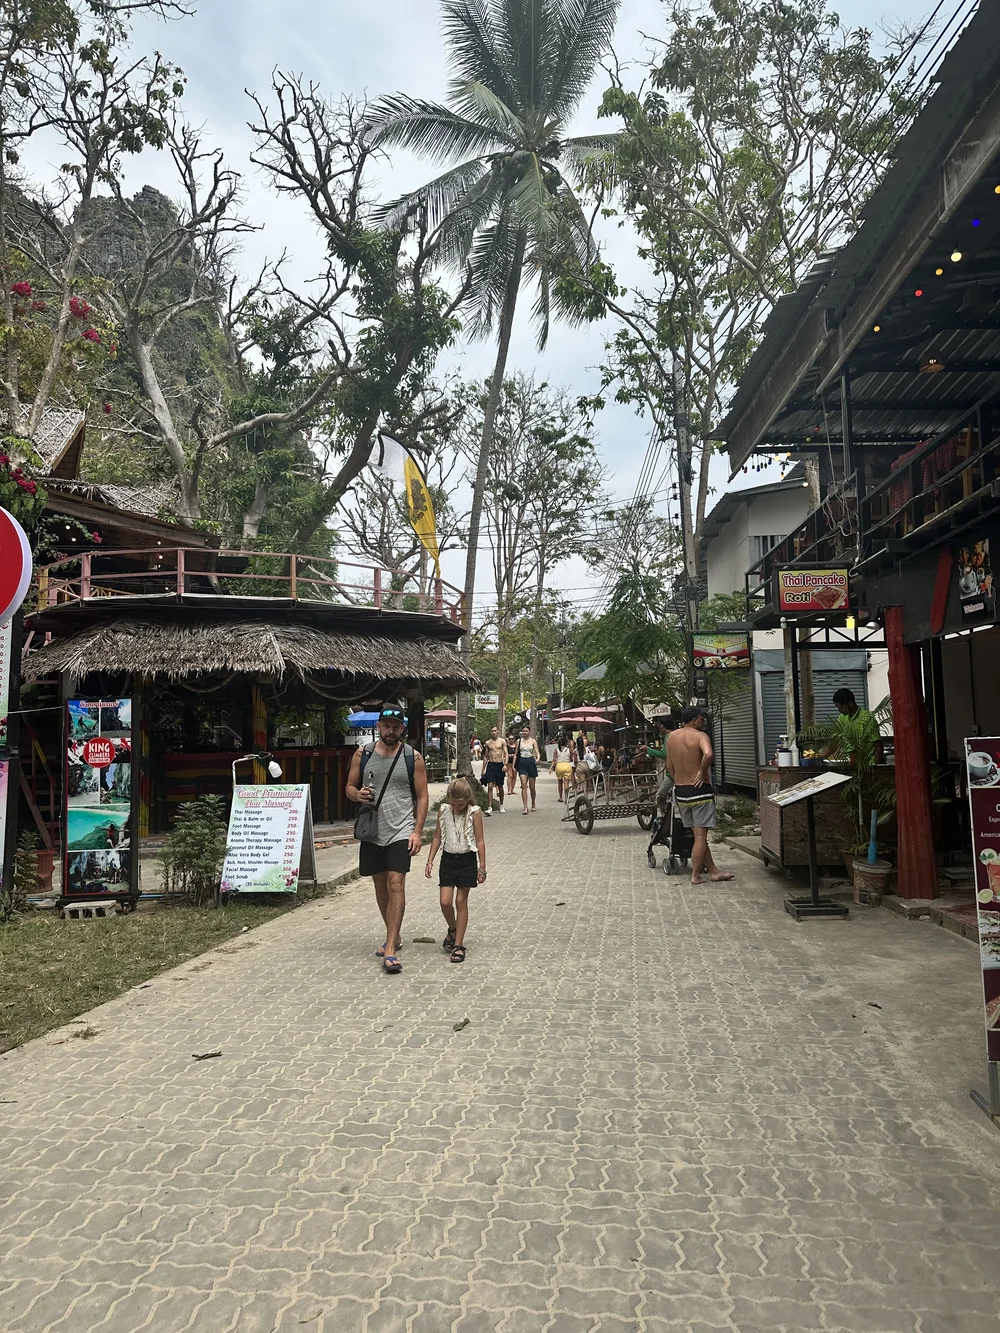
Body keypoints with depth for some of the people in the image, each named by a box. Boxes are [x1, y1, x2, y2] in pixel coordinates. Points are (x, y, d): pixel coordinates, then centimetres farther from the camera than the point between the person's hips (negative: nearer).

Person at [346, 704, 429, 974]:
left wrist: (417, 831, -8)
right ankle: (394, 937, 32)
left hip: (401, 832, -3)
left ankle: (390, 951, -9)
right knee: (380, 885, 13)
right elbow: (349, 787, 10)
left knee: (396, 884, -12)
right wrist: (358, 794, -14)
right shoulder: (363, 754, 4)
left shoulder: (413, 757, -2)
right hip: (372, 831, 4)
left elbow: (422, 797, 0)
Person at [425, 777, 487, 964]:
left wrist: (482, 867, -5)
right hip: (448, 859, 3)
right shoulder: (443, 810, -2)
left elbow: (480, 841, -6)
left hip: (467, 860, -3)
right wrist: (430, 860, 4)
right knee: (445, 902, -2)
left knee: (461, 901, 2)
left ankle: (459, 944, 11)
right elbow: (437, 836, 7)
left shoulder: (474, 813, -11)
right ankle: (452, 930, 28)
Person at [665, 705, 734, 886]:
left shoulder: (671, 737, 8)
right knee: (701, 835, 3)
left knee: (697, 834, 15)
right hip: (699, 790, -7)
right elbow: (708, 754, -33)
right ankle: (695, 875, 8)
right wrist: (702, 771, -18)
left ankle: (713, 870, 23)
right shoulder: (699, 736, -12)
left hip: (680, 791, 7)